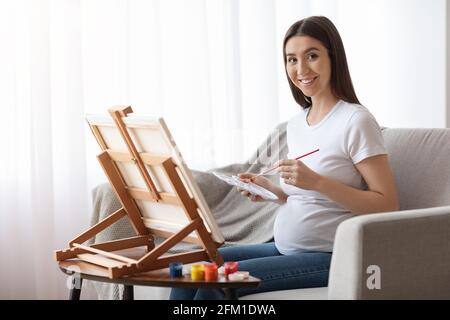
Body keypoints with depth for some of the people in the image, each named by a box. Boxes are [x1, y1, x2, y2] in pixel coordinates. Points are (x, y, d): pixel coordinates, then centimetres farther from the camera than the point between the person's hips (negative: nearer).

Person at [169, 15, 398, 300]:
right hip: (285, 249, 8)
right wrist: (271, 190, 1)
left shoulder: (355, 121, -11)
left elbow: (387, 205, -15)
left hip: (329, 256, -8)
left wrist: (317, 181, -23)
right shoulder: (296, 124, 13)